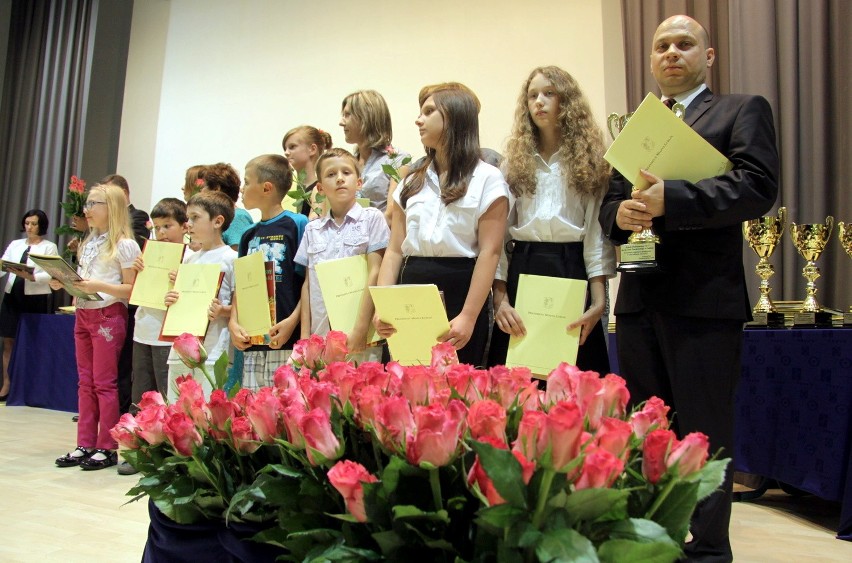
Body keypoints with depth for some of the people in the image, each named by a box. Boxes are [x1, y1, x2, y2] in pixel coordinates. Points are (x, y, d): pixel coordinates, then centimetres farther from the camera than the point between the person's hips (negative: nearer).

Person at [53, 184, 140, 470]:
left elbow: (131, 289, -12)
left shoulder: (124, 245, -8)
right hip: (83, 314, 8)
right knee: (85, 382, 9)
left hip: (108, 316, -8)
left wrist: (99, 286, -24)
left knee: (104, 382, -3)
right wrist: (65, 283, 1)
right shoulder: (88, 243, 16)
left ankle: (107, 449, 6)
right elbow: (82, 281, 19)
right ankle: (85, 445, 16)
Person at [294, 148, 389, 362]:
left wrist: (360, 330, -11)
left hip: (362, 337, -3)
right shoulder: (312, 229, 12)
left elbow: (374, 275, -6)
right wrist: (305, 334, 5)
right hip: (320, 336, 3)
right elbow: (308, 284, 12)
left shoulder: (371, 218, 1)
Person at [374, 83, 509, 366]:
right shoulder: (412, 182, 16)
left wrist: (468, 317, -16)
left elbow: (489, 252, -8)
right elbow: (394, 250, 11)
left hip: (459, 293, -4)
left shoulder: (487, 178, 1)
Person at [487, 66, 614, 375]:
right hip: (522, 271, 1)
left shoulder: (590, 159, 6)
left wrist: (599, 300, -10)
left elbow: (598, 232, -1)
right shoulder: (515, 160, 10)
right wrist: (499, 298, -5)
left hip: (572, 270, -1)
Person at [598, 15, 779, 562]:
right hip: (639, 299, 6)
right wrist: (620, 214, -7)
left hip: (705, 298, -5)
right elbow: (610, 201, 16)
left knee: (704, 434, 3)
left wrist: (669, 199, -21)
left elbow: (758, 187, -12)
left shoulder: (743, 111, 3)